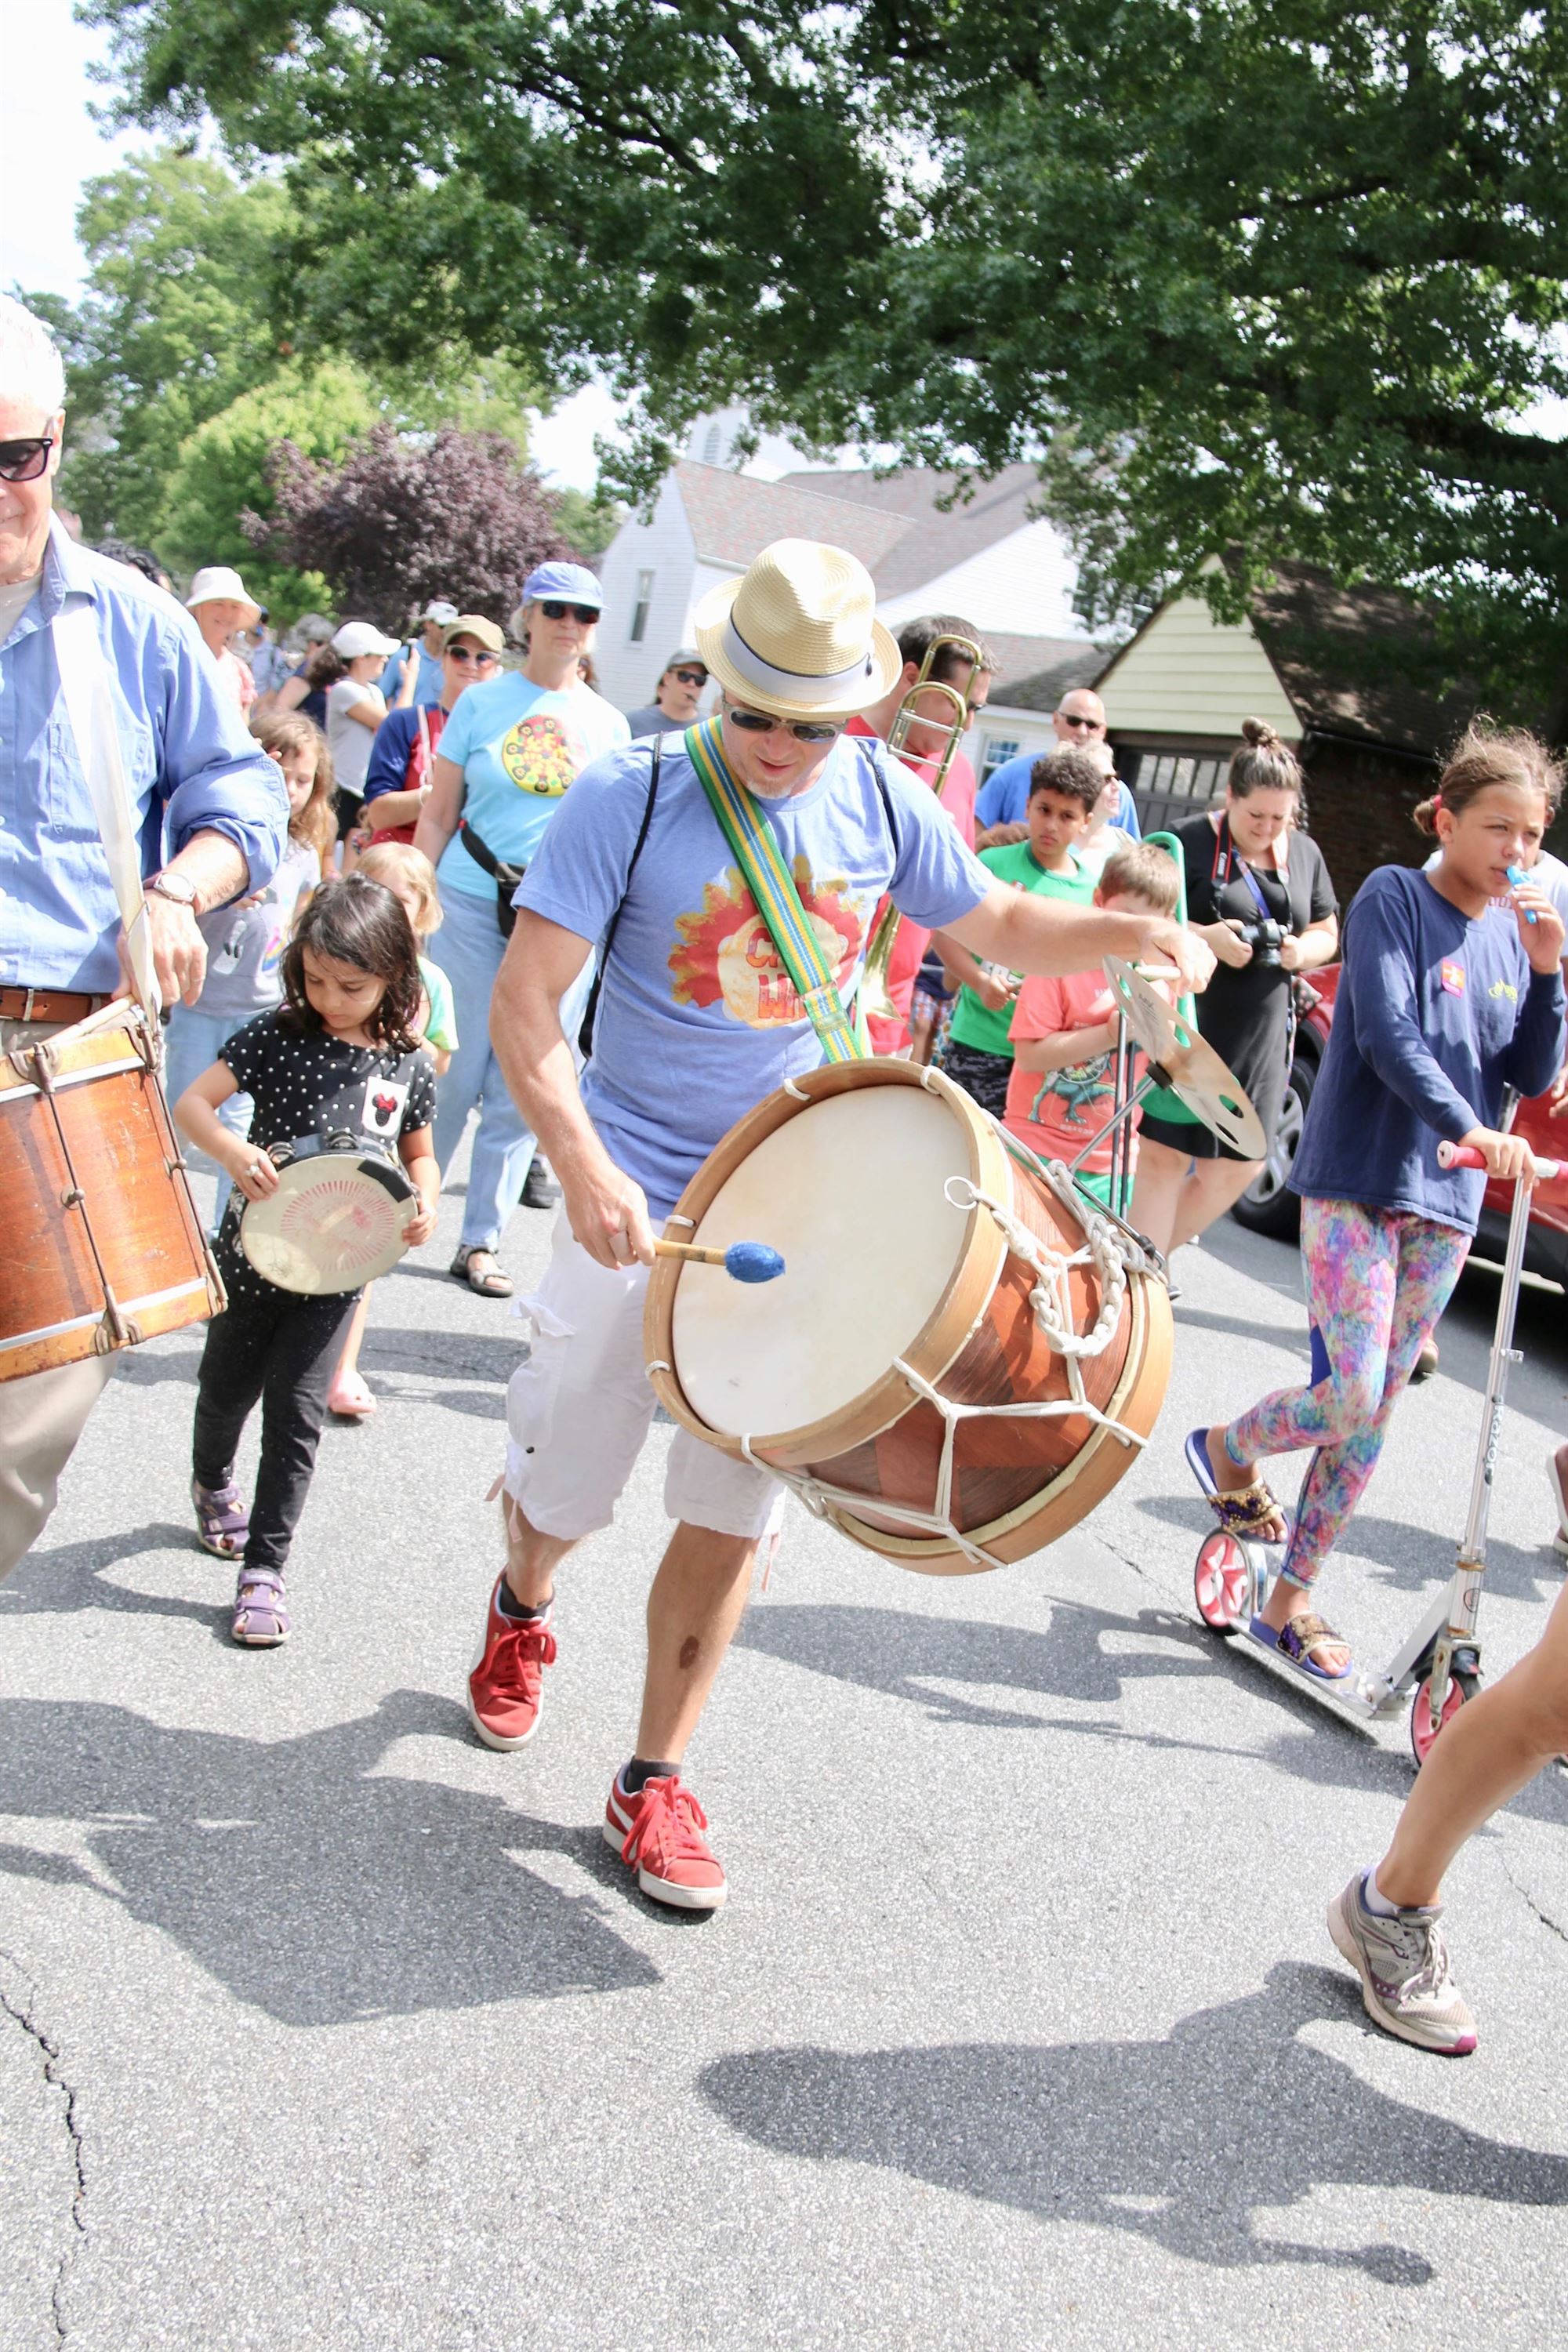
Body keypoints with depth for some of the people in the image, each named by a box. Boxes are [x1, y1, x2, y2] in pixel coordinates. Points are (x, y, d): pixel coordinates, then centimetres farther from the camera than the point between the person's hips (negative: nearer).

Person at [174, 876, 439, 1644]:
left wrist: (424, 1203, -8)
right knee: (227, 1391, 17)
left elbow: (418, 1152, 13)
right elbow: (191, 1103, -8)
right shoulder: (278, 1035, -8)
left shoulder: (408, 1063, -2)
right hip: (254, 1253, 0)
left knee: (296, 1413, -4)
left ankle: (264, 1567, 5)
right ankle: (212, 1482, 49)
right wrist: (232, 1151, -28)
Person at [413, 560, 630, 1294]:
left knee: (520, 1091, 2)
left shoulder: (607, 723, 9)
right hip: (473, 904, -2)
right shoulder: (483, 702, 4)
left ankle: (480, 1241, 12)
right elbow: (440, 813, 5)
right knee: (454, 1072, 0)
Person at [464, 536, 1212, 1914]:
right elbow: (527, 998, -16)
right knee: (570, 1485, 10)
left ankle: (656, 1781, 20)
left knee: (732, 1512, 4)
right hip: (639, 1203, -2)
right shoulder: (630, 799, -13)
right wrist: (582, 1166, -30)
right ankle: (520, 1612, 47)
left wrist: (1131, 932, -6)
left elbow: (1001, 926, 13)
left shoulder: (883, 803, -1)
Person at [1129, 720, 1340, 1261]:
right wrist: (1206, 937, -21)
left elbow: (1327, 934, 18)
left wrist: (1302, 951, -4)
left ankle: (1150, 1257, 26)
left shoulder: (1305, 853, 10)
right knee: (1165, 1156, -5)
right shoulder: (1192, 842, -8)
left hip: (1261, 1036, 6)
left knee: (1236, 1167, 9)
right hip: (1186, 1024, -6)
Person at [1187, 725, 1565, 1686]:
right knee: (1350, 1395, -16)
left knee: (1373, 1411, 7)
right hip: (1354, 1182, -6)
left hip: (1443, 1205, 6)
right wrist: (1467, 1130, -29)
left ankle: (1290, 1601, 18)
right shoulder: (1394, 898, -7)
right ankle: (1228, 1449, 16)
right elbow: (1386, 1037, -19)